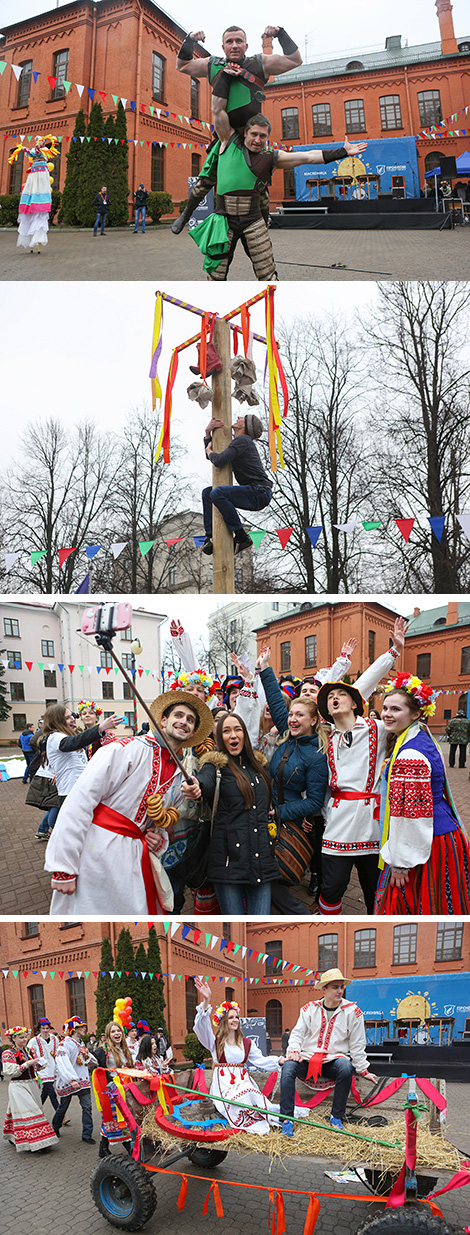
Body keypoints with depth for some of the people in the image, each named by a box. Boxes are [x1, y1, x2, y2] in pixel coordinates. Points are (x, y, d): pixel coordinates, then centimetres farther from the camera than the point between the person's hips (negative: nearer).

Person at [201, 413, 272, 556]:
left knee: (217, 493, -28)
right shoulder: (238, 442, 22)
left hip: (260, 492, -10)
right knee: (207, 493, 14)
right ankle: (210, 537, 2)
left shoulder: (243, 440, -9)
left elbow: (219, 461, -21)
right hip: (252, 495, 10)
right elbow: (211, 458, 27)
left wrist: (209, 451, 2)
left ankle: (242, 538, -21)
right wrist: (208, 432, 14)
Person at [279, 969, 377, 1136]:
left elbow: (357, 1044, 6)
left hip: (335, 1059, -1)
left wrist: (363, 1070, 2)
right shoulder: (310, 1008, 7)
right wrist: (294, 1050, -12)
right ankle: (287, 1120, -24)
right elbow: (297, 1033, 7)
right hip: (307, 1059, 1)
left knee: (346, 1068, -35)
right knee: (288, 1067, -29)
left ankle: (336, 1117, -17)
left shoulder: (352, 1011, 3)